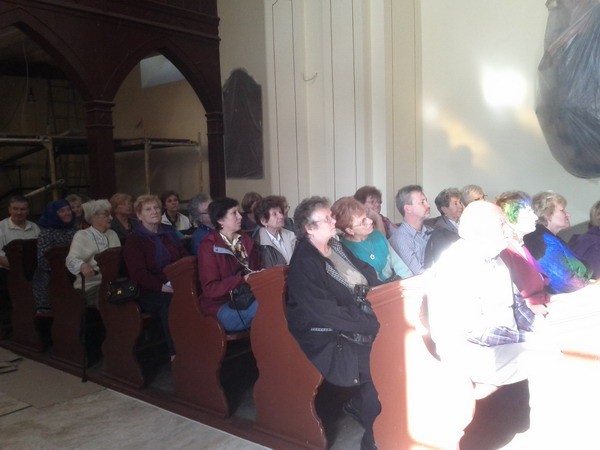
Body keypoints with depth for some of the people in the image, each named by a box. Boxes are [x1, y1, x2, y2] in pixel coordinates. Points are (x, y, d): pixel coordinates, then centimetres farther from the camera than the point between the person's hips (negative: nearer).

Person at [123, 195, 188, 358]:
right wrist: (163, 288, -22)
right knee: (170, 302, -35)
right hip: (149, 293, -4)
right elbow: (139, 274, -9)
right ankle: (175, 353, -26)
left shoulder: (169, 233, 18)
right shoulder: (133, 241, 3)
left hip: (177, 287, 4)